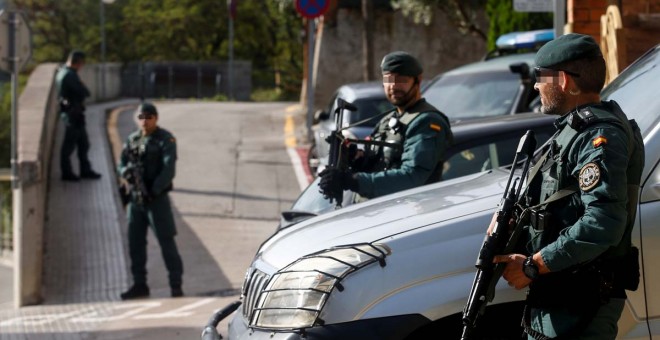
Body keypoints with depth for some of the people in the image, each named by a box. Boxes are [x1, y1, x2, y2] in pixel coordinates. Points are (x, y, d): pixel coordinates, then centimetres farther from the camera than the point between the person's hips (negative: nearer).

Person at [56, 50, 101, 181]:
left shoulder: (62, 71, 12)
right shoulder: (69, 75, -21)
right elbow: (83, 92, -21)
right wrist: (85, 91, -1)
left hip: (71, 112, 10)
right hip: (73, 112, -10)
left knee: (83, 142, 16)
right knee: (69, 143, 0)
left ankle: (85, 170, 23)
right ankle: (66, 172, 8)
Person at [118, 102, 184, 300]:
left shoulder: (165, 140, -7)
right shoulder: (132, 139, 11)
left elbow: (168, 170, -15)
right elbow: (121, 165, 13)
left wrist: (154, 191, -21)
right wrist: (126, 171, -10)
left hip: (157, 198, -6)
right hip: (135, 198, 6)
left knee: (166, 241, -6)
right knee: (135, 242, 10)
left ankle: (176, 286, -2)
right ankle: (139, 285, 20)